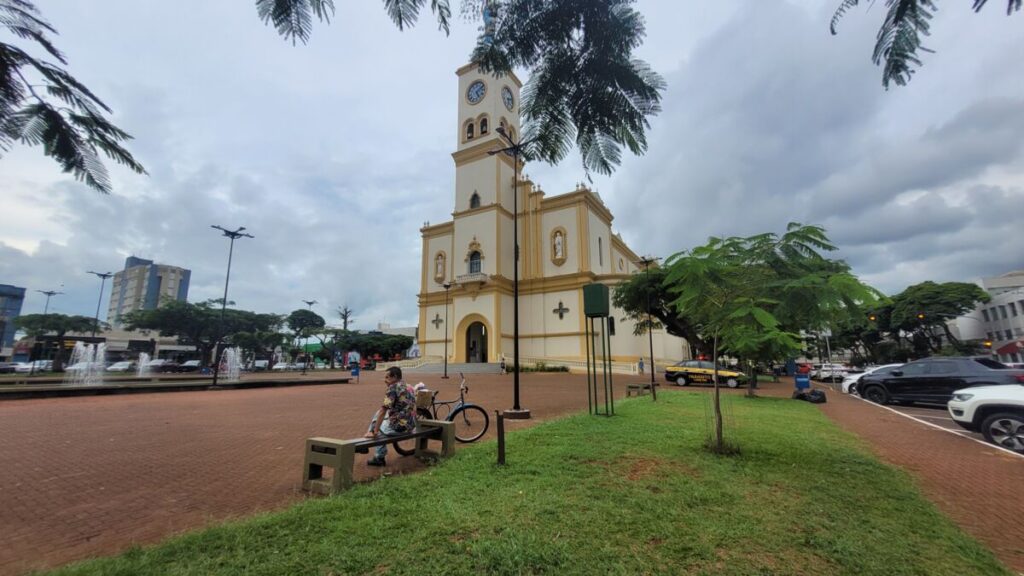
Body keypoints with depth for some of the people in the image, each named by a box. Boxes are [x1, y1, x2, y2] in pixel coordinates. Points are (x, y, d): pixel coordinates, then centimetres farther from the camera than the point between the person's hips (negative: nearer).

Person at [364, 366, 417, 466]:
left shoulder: (393, 388, -13)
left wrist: (375, 431, -14)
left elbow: (383, 410, -17)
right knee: (378, 413, 22)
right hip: (410, 424, 8)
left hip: (399, 426, -8)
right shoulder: (408, 387, 12)